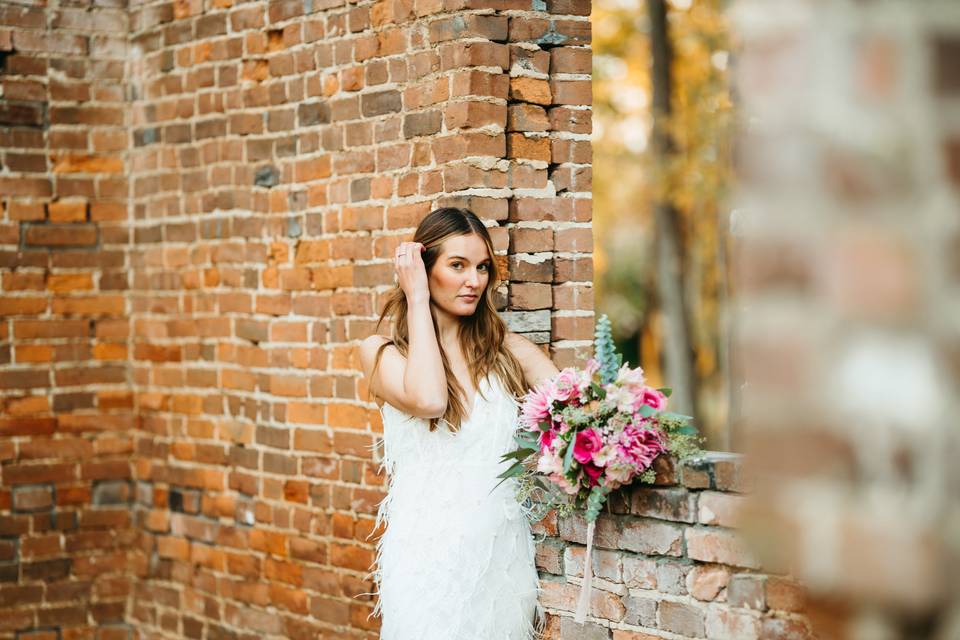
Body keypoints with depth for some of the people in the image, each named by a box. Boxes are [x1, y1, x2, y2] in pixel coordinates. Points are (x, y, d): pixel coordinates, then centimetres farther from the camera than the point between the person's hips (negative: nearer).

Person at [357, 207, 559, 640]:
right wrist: (417, 299, -11)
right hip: (431, 552, -3)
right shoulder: (383, 352, 0)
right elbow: (429, 400, -21)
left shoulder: (507, 351, 7)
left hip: (505, 551, 3)